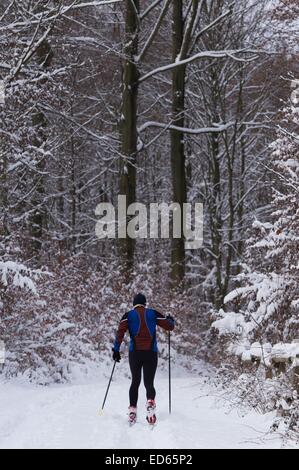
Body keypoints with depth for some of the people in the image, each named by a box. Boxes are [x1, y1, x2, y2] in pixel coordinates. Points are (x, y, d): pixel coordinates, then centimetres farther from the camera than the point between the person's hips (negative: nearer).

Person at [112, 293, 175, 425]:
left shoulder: (129, 315, 7)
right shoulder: (153, 313, 8)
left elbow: (120, 331, -6)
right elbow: (169, 326, 9)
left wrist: (116, 349, -1)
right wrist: (171, 320, 31)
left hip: (135, 353, 0)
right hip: (151, 353, 0)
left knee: (135, 382, 17)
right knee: (149, 383, 5)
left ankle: (132, 409, 4)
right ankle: (150, 402, -26)